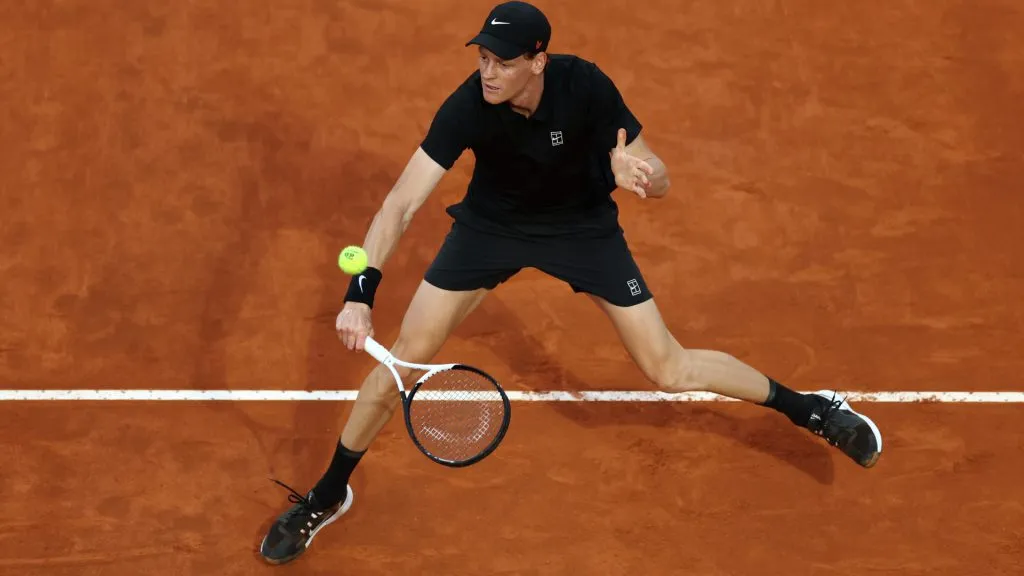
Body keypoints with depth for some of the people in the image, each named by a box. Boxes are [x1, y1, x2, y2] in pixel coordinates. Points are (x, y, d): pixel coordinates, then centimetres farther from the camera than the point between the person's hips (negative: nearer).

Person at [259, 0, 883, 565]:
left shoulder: (586, 86, -31)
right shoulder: (467, 107, -31)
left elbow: (660, 181, -21)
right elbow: (400, 204, -32)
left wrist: (638, 174, -46)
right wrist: (361, 292, -45)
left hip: (582, 223, -1)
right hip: (492, 223, 1)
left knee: (669, 369, -4)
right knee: (405, 357, -4)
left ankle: (814, 409, 17)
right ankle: (327, 496, 16)